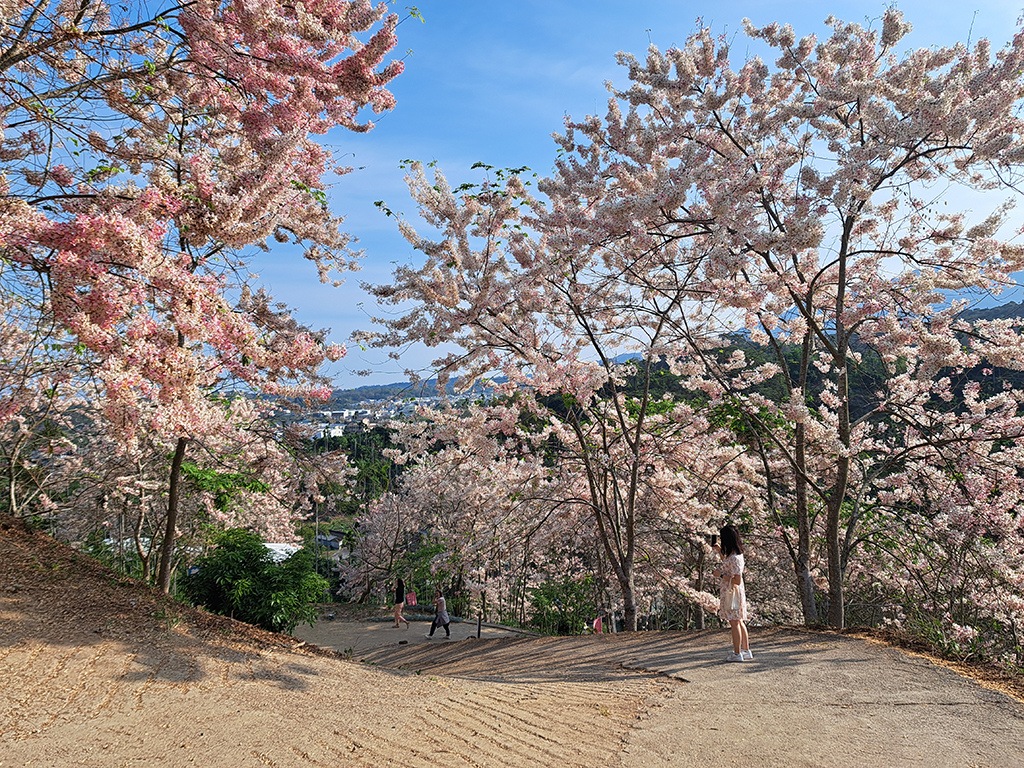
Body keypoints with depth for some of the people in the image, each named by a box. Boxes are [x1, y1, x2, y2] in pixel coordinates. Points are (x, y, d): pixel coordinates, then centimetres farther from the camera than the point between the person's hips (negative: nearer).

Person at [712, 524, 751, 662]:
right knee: (739, 622, 16)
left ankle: (737, 654, 8)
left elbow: (737, 581, -26)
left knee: (734, 623, 0)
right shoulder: (735, 554, 6)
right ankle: (746, 651, 23)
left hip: (732, 592, -10)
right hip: (731, 593, 10)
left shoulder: (734, 558, -24)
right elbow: (728, 566, 28)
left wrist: (721, 575, -19)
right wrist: (719, 552, 19)